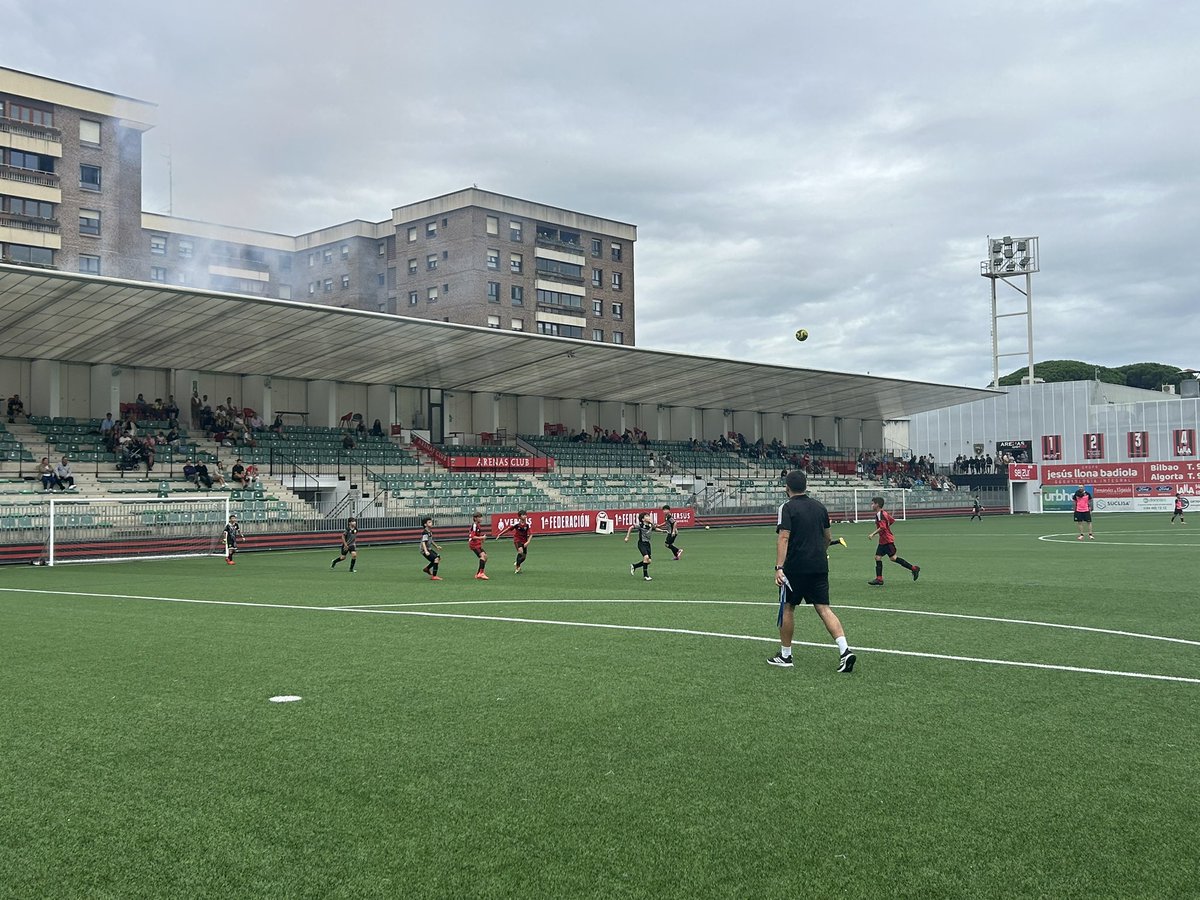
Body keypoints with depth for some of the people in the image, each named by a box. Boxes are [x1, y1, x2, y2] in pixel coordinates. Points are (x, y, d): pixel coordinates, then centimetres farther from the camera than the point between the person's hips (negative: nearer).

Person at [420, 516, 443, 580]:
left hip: (429, 549, 10)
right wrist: (426, 551, -37)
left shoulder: (430, 532, 11)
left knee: (438, 557, 18)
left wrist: (436, 546, 28)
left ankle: (427, 569, 31)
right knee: (436, 559, -19)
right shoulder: (425, 533, -19)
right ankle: (434, 576, -17)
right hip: (425, 550, -10)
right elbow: (423, 542, -27)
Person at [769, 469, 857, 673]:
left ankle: (785, 655, 19)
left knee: (787, 608, 10)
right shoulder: (820, 506, 10)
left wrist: (779, 567, -22)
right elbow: (827, 537, 20)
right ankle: (845, 650, -13)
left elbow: (783, 538, -18)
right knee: (823, 609, 3)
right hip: (819, 566, 5)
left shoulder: (787, 507, -7)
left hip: (795, 567, -5)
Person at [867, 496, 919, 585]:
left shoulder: (880, 514, -17)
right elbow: (892, 521, 21)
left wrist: (873, 534, -22)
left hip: (887, 540, -10)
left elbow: (882, 527, -24)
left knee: (893, 558, -8)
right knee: (878, 557, 4)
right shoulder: (884, 513, 13)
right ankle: (879, 579, 3)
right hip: (883, 541, 10)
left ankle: (914, 568, -1)